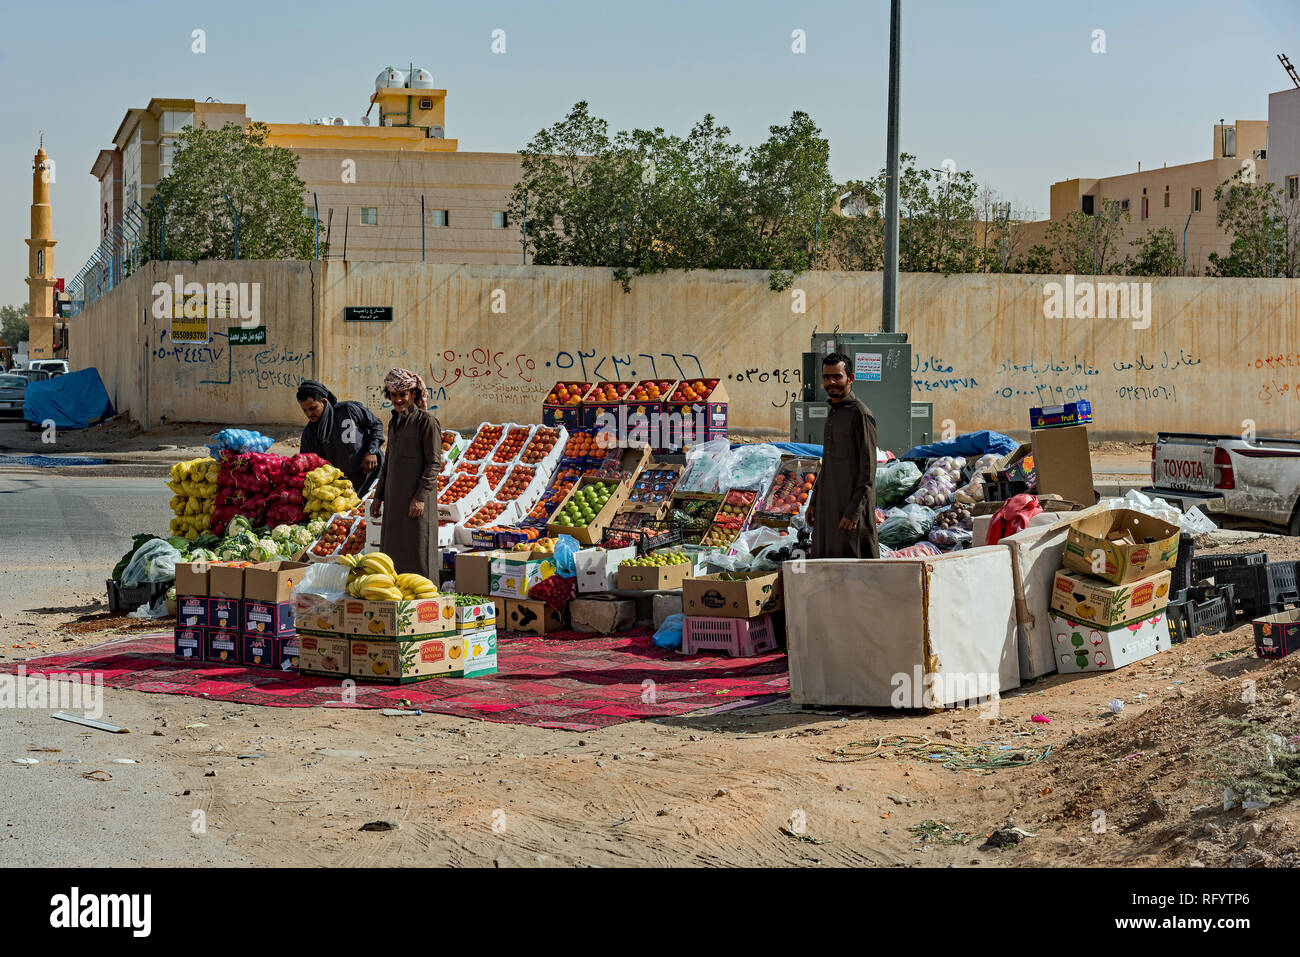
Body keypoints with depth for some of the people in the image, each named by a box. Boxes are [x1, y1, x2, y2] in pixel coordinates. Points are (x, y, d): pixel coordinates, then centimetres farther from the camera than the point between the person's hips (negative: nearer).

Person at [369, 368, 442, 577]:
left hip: (416, 500, -8)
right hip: (394, 500, 8)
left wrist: (420, 497, -18)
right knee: (393, 555, 9)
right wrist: (378, 496, 18)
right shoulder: (395, 422, 15)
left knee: (417, 554, -6)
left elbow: (434, 463, -12)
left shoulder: (426, 421, -9)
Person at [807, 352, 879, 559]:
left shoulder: (860, 415, -12)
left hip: (852, 503, -9)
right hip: (830, 503, 9)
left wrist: (854, 512, -19)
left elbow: (868, 471, -15)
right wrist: (813, 501, 18)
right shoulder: (833, 412, 16)